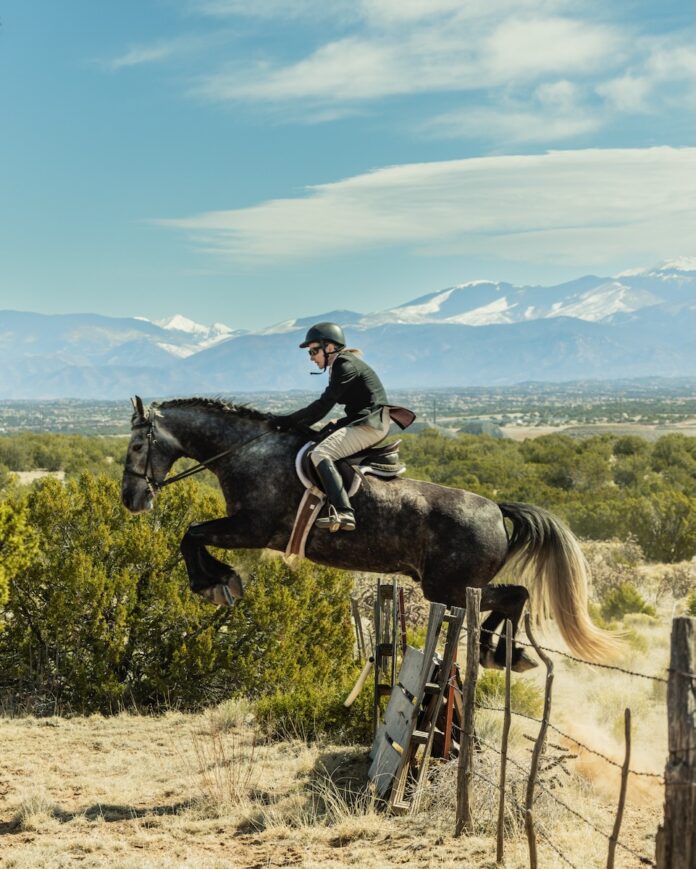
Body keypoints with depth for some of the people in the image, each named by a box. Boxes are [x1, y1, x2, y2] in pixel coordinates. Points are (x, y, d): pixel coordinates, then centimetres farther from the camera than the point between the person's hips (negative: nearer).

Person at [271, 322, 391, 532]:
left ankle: (343, 513, -38)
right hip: (363, 422, 11)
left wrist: (288, 420, -12)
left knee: (320, 453, -23)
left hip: (370, 424, -11)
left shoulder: (345, 366, -12)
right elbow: (324, 406, 19)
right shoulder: (341, 365, 19)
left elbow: (323, 405, -16)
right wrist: (294, 423, 10)